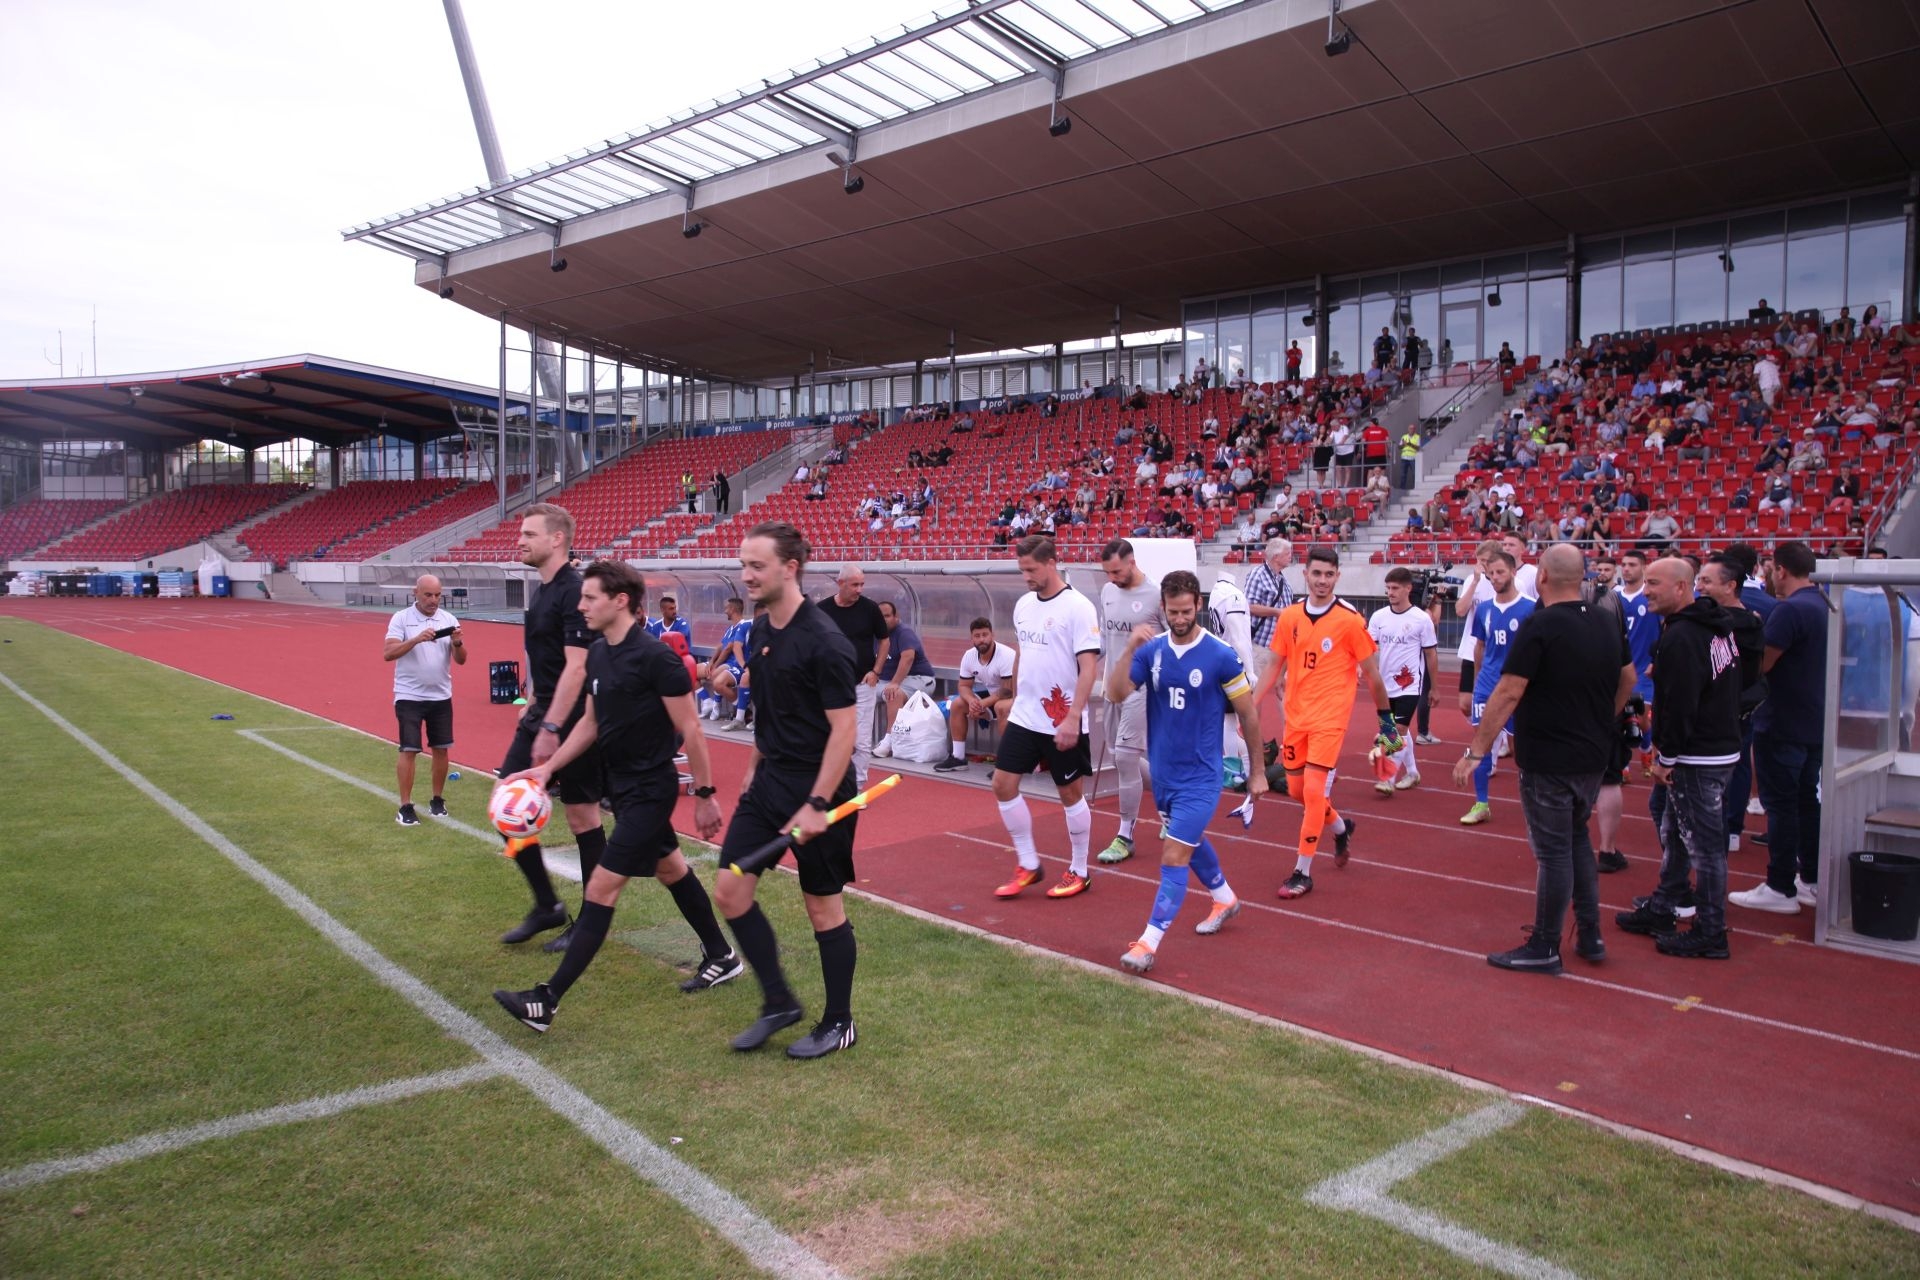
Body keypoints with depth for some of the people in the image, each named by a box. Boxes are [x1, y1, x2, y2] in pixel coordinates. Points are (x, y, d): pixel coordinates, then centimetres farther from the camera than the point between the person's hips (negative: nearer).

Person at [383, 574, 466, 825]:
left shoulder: (449, 619, 2)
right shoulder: (401, 619, -6)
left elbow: (461, 660, 1)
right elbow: (388, 653, -18)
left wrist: (457, 643, -21)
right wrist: (417, 639, -31)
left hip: (441, 696, 3)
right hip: (409, 697, -3)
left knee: (441, 749, 7)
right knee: (409, 751, -4)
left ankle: (437, 800, 21)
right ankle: (405, 807, 2)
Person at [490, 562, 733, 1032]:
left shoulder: (655, 657, -21)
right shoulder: (597, 655, 3)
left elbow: (690, 730, -17)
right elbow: (590, 722, 14)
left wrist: (704, 794, -14)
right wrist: (548, 767, 7)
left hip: (649, 790, -9)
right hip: (621, 784, 9)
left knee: (602, 887, -7)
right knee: (672, 870, 19)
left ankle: (546, 1002, -2)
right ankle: (721, 958, 36)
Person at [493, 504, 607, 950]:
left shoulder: (575, 592, -17)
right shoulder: (542, 590, 12)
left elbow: (576, 667, -23)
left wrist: (551, 728, -26)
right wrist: (534, 708, 21)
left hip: (572, 721, -9)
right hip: (542, 714, 9)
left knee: (582, 816, 1)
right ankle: (546, 906, 20)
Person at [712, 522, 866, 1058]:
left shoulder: (823, 641, -20)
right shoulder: (759, 631, 6)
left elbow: (844, 727, -20)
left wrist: (816, 805, -23)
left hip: (816, 790, -8)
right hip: (768, 782, 8)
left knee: (824, 908, 5)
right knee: (731, 890, 5)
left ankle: (838, 1022, 24)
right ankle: (778, 1003, 21)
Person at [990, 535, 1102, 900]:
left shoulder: (1078, 607, -15)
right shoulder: (1024, 604, 6)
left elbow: (1088, 667, -19)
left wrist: (1073, 718, -25)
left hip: (1062, 723, -7)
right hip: (1023, 717, 7)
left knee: (1071, 793, 6)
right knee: (1003, 784, 5)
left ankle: (1078, 872, 23)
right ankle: (1028, 865, 20)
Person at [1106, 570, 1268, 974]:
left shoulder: (1221, 656, -14)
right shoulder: (1151, 650, -3)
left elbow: (1247, 716, -4)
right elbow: (1116, 694, -15)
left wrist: (1258, 772, 2)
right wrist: (1130, 647, -28)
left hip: (1200, 775, -5)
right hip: (1163, 771, 5)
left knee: (1174, 857, -10)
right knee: (1191, 843, 24)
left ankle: (1148, 944, -4)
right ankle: (1225, 898, 49)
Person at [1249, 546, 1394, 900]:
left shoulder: (1350, 619, -9)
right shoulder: (1289, 617, 2)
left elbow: (1371, 673, -2)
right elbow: (1275, 666, 10)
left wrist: (1386, 717, 3)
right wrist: (1250, 706, 5)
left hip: (1329, 717, -5)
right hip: (1295, 715, 5)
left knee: (1314, 791, -12)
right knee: (1296, 789, 12)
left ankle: (1302, 873, 0)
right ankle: (1341, 828, 43)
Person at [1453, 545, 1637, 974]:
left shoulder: (1540, 627, -19)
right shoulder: (1607, 625, 5)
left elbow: (1508, 693, -22)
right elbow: (1628, 679, 19)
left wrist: (1475, 751, -18)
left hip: (1548, 762, -8)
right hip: (1593, 758, 8)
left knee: (1554, 852, 1)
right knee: (1577, 840, 21)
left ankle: (1544, 949, 12)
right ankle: (1590, 937, 28)